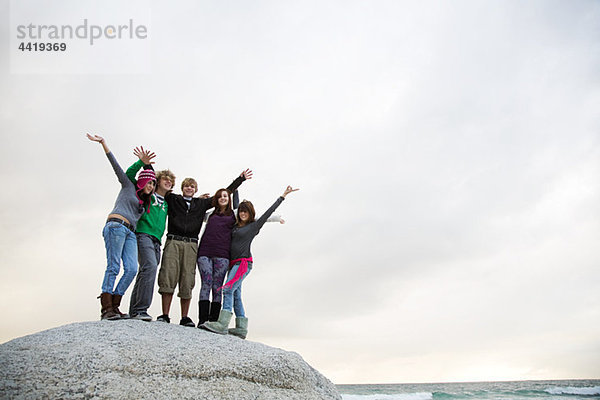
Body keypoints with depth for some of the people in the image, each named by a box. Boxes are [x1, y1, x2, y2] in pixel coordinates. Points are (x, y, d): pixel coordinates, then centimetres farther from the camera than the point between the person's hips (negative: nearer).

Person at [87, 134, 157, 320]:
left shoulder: (145, 202, 29)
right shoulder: (129, 186, 13)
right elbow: (115, 164, 6)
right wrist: (103, 143, 0)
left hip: (130, 233, 7)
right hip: (116, 226, -7)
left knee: (131, 269, -10)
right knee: (113, 266, -15)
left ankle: (114, 306, -9)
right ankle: (106, 308, -18)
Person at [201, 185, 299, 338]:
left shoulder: (255, 225, 3)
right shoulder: (236, 225, 18)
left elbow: (269, 211, 5)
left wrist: (283, 196, 7)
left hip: (244, 262, -7)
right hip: (233, 263, 7)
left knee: (228, 289, -20)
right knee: (235, 294, 3)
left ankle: (222, 324, -26)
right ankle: (242, 328, 6)